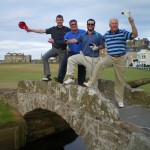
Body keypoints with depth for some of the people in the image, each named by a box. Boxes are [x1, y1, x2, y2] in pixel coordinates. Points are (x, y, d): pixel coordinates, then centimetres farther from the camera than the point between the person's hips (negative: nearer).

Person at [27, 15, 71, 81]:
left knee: (62, 65, 1)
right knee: (44, 57, -18)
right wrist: (31, 30, -7)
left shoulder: (67, 29, -3)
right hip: (54, 48, 2)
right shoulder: (53, 29, 2)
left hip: (63, 50, -2)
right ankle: (48, 75, -18)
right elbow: (42, 31, -2)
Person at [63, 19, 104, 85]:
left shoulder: (98, 35, -1)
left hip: (93, 58, -4)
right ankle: (71, 78, -3)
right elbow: (76, 40, -4)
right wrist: (67, 41, -18)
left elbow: (102, 45, 0)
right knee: (70, 59, -9)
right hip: (83, 55, 4)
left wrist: (96, 48, -18)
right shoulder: (83, 35, 9)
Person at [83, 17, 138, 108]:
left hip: (121, 59, -1)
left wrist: (132, 24, -24)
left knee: (120, 80, 5)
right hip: (110, 57, 2)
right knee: (100, 64, -30)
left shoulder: (123, 33, -1)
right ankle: (90, 83, -27)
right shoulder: (106, 35, 10)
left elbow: (135, 35, -14)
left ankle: (120, 100, 17)